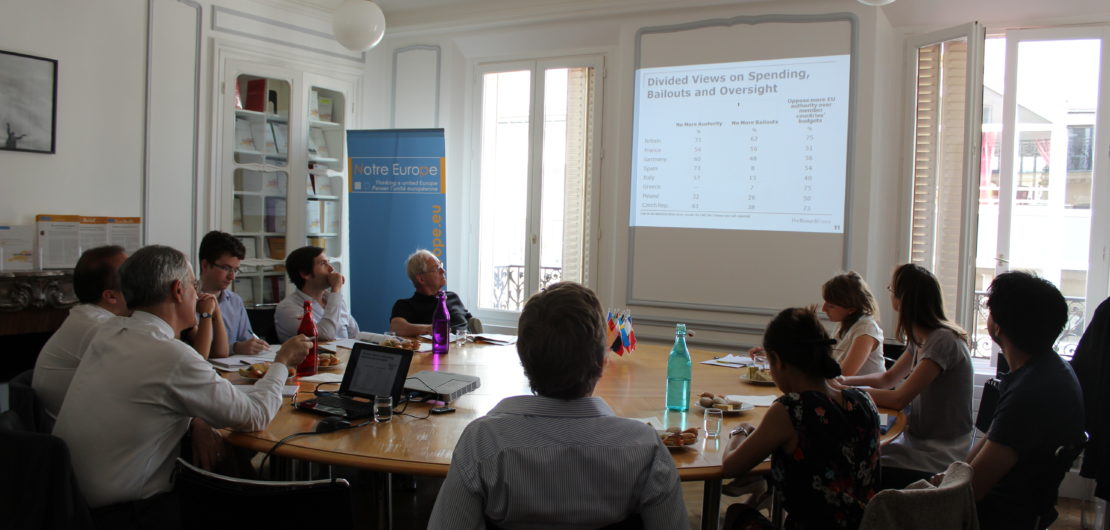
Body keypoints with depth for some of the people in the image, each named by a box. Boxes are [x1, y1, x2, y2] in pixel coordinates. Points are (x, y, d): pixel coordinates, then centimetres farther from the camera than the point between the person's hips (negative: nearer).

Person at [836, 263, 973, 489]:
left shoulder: (943, 341, -20)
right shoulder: (921, 339, 8)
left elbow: (898, 399, -21)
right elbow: (889, 378, 22)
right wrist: (845, 380, 7)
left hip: (939, 460, -8)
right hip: (918, 443, 8)